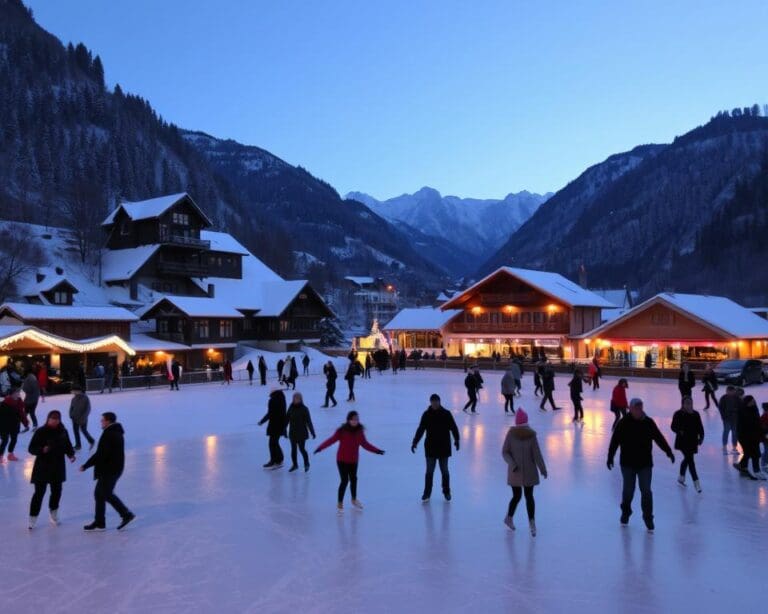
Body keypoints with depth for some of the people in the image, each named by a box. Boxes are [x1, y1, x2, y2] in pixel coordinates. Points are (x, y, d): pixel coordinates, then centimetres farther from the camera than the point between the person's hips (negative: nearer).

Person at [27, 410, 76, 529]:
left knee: (56, 491, 12)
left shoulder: (63, 432, 0)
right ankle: (33, 519, 9)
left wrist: (71, 455, -9)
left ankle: (54, 515, 33)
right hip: (42, 468, -4)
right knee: (39, 493, -3)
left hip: (58, 467, 4)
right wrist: (42, 450, -28)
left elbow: (68, 446, 10)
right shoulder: (41, 432, -12)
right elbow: (32, 448, -9)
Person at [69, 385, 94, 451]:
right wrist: (71, 415, 0)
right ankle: (77, 445, 20)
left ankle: (91, 441, 24)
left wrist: (83, 417, -17)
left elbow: (88, 409, -14)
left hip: (82, 419, -6)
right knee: (75, 431, 8)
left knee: (84, 431, 1)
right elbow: (71, 407, 13)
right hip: (75, 418, 6)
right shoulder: (74, 399, 1)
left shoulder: (85, 398, -15)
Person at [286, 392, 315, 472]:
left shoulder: (304, 409, -10)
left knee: (301, 448, -2)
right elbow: (287, 419, 8)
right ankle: (294, 464, 26)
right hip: (292, 432, 4)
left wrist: (312, 432, -9)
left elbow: (308, 421, -9)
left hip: (301, 433, -4)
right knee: (293, 449, 10)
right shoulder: (291, 408, 2)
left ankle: (306, 464, 20)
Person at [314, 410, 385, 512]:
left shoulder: (359, 431, -7)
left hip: (354, 460, 5)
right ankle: (340, 503, 13)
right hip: (342, 460, -5)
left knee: (354, 479, 20)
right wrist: (320, 447, -36)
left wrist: (376, 450, 3)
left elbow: (365, 444, 4)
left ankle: (354, 499, 45)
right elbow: (331, 440, -24)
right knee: (345, 481, -6)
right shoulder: (342, 431, -21)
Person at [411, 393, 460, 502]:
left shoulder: (446, 414, -4)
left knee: (444, 471, 10)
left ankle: (446, 492, 24)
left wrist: (456, 440, -7)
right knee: (429, 471, 5)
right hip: (430, 447, 0)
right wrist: (415, 442, -7)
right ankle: (427, 493, 15)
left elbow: (453, 427, -1)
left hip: (444, 447, 0)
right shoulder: (426, 415, -2)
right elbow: (420, 429, -1)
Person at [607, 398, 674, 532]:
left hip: (645, 464, 1)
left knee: (646, 491, 0)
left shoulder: (649, 422, -3)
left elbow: (659, 438, 4)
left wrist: (668, 451, -1)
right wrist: (610, 457, -8)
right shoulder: (623, 423, -9)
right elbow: (615, 440, -7)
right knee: (628, 490, 11)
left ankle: (648, 518, 12)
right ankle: (625, 513, 33)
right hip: (628, 463, -1)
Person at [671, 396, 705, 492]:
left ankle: (681, 477, 37)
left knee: (687, 459, 18)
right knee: (690, 460, -10)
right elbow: (673, 426, -7)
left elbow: (700, 427, 8)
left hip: (693, 441, 6)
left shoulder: (696, 414, 3)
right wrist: (679, 431, -27)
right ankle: (696, 481, -6)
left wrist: (701, 437, -3)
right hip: (683, 441, -5)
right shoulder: (678, 414, -10)